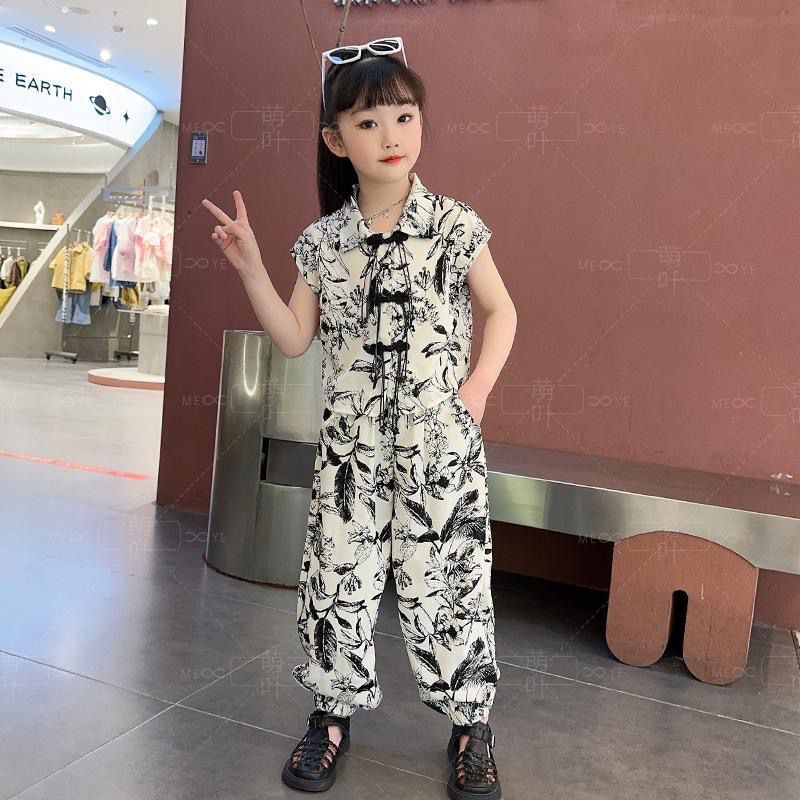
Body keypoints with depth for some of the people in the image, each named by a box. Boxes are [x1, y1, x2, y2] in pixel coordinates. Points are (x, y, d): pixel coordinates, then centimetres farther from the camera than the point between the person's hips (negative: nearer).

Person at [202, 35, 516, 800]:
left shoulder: (455, 226, -4)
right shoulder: (324, 240, 3)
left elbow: (501, 311, 6)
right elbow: (294, 339, 4)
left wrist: (478, 386, -6)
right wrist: (250, 266, -4)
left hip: (440, 445, -2)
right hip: (350, 446, 3)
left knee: (444, 580, 4)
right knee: (336, 578, 9)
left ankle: (471, 722, 24)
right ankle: (334, 708, 30)